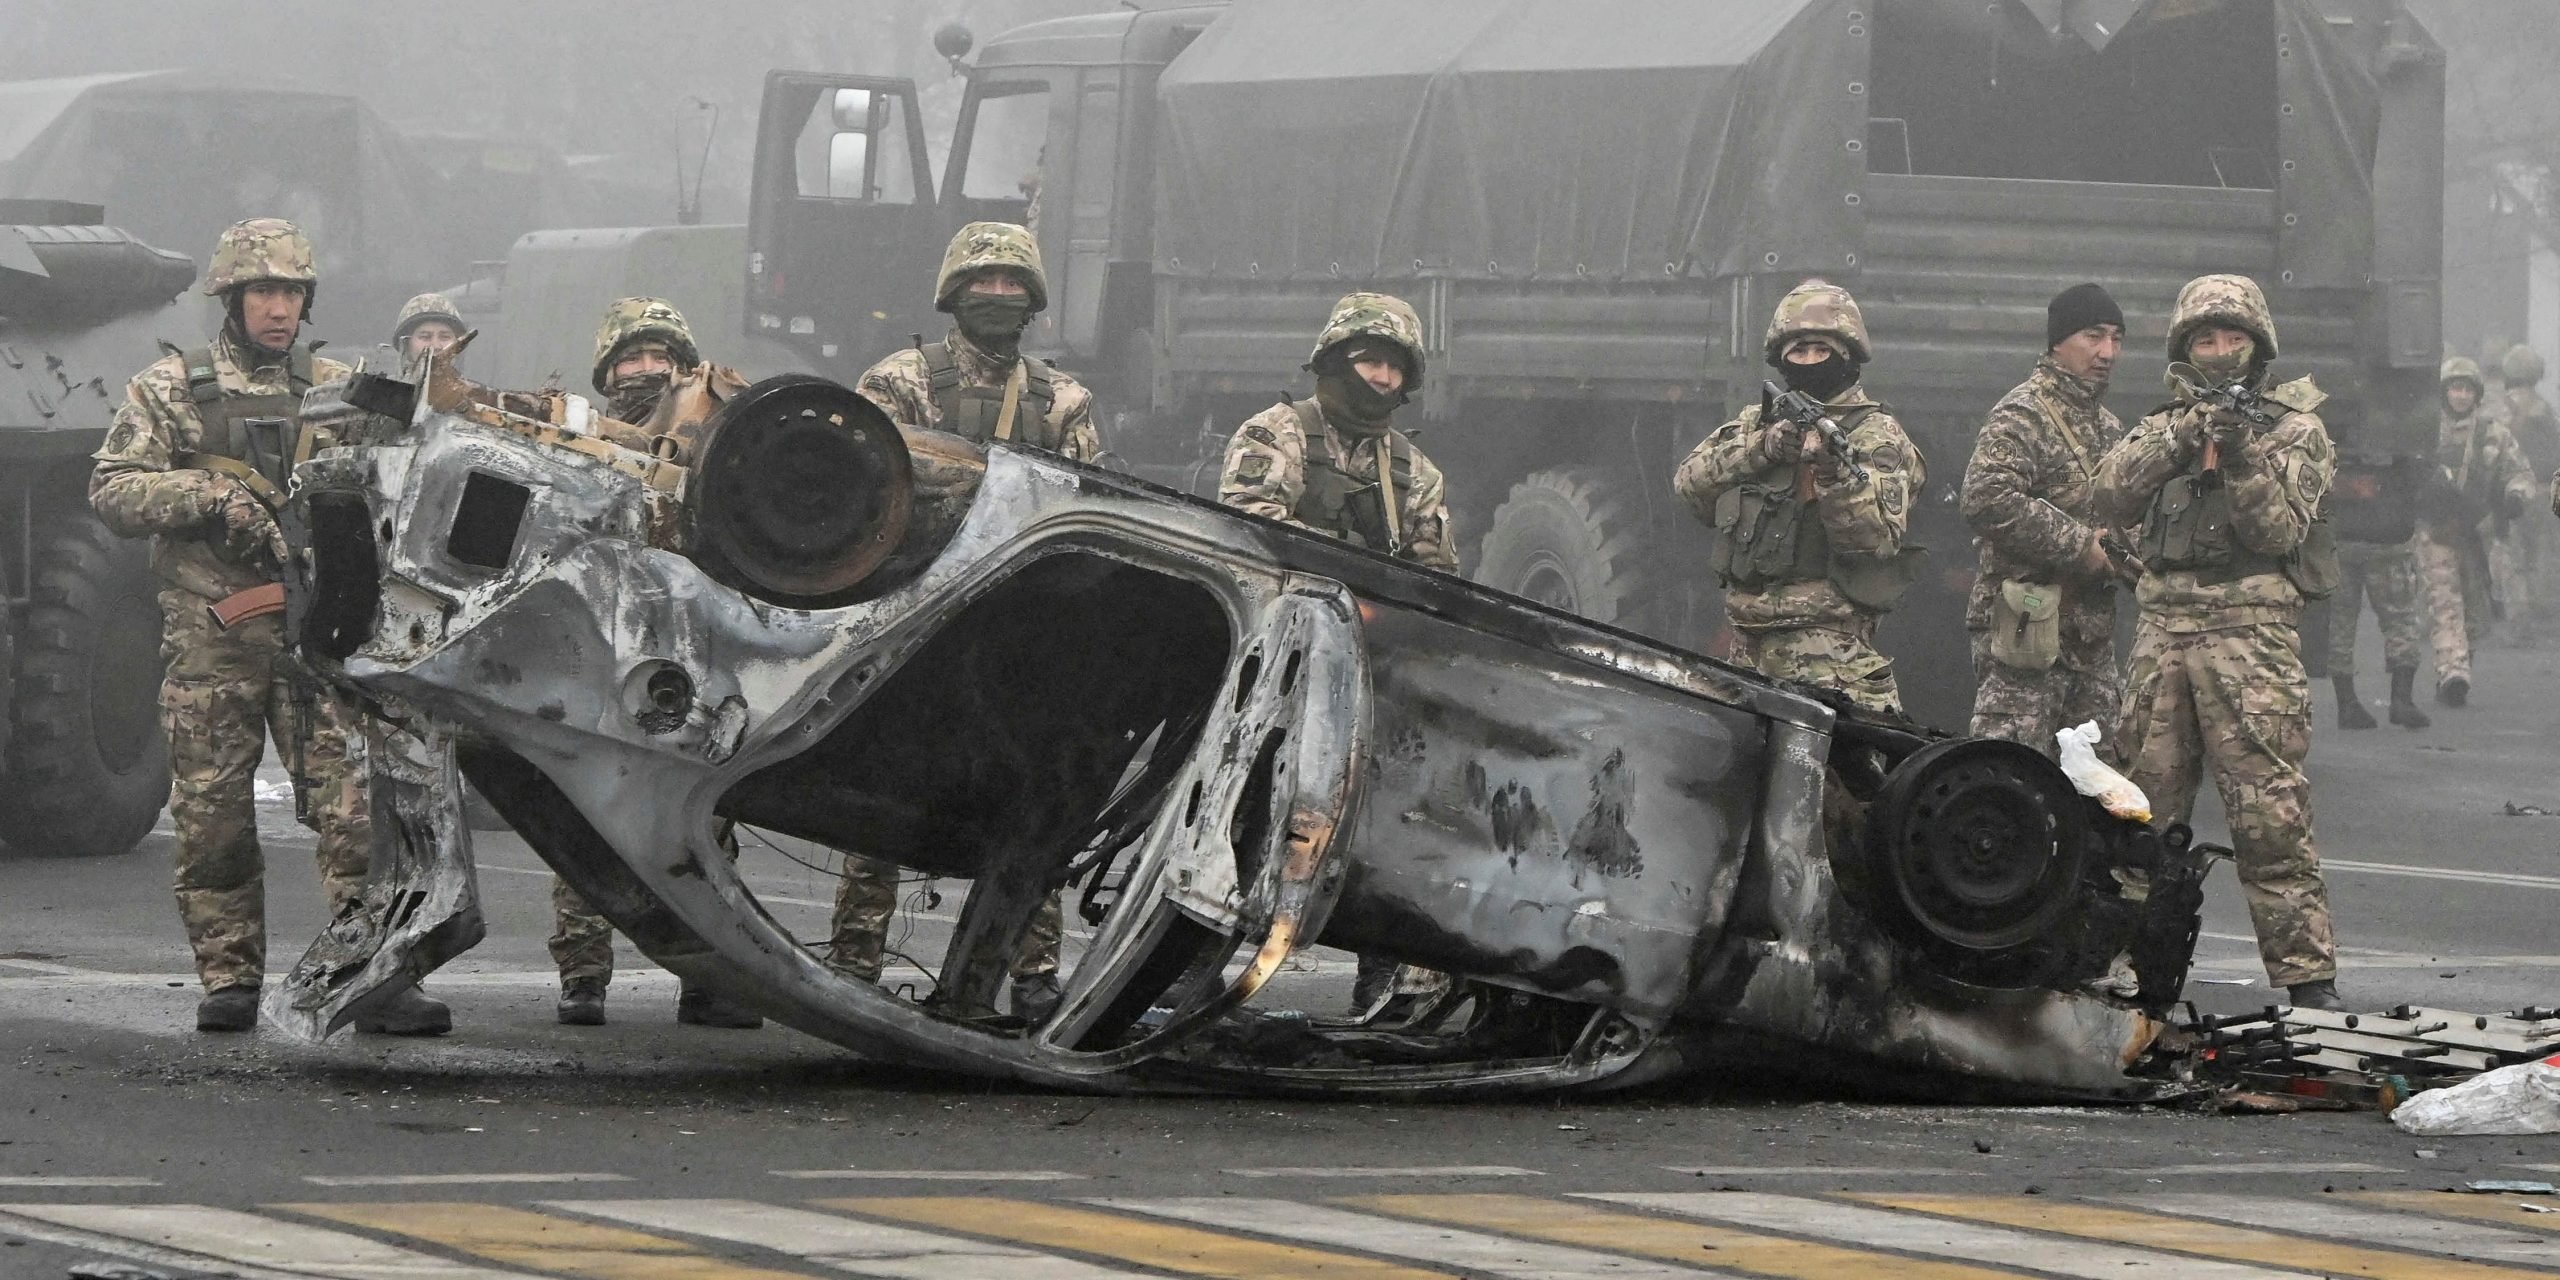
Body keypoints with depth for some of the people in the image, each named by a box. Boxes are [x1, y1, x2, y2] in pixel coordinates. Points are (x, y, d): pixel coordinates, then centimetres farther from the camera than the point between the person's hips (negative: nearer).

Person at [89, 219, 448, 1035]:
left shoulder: (339, 391, 15)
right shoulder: (169, 391, 8)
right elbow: (113, 491, 1)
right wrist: (210, 496, -13)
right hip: (210, 637, -1)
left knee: (356, 803, -9)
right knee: (213, 815, 1)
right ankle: (228, 980, 10)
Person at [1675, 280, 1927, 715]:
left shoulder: (1876, 435, 1)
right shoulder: (1755, 423, 19)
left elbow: (1879, 537, -10)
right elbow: (1691, 485, 5)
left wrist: (1833, 471, -25)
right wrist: (1762, 448, -9)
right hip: (1749, 643, 6)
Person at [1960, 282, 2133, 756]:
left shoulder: (2109, 428, 20)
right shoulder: (2023, 416, -9)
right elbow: (1987, 500, -23)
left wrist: (2123, 552, 6)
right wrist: (2079, 546, -18)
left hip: (2092, 632, 9)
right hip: (2028, 624, -9)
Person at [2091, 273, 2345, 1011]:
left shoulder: (2296, 430, 8)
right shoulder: (2164, 424, 18)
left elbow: (2279, 530, -4)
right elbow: (2112, 497, 2)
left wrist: (2240, 460, -18)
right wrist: (2176, 442, -11)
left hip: (2250, 631, -4)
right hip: (2163, 626, 4)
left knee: (2270, 812, -10)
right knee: (2144, 805, 6)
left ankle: (2306, 973, -11)